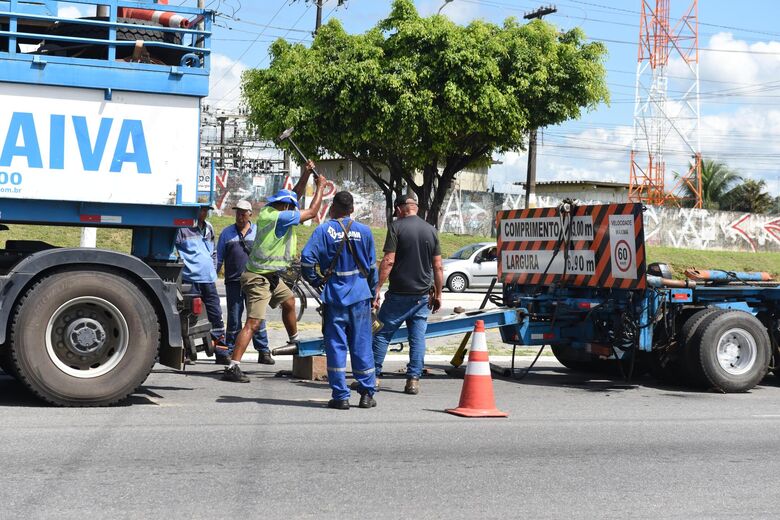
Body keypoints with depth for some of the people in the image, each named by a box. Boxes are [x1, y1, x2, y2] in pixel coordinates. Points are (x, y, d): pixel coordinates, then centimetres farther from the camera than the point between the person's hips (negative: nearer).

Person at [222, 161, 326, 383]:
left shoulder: (267, 211, 6)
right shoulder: (281, 217, -19)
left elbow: (294, 196, 22)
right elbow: (312, 212, -10)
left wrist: (306, 174, 14)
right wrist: (320, 187, 3)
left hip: (270, 276, 10)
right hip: (258, 279, -10)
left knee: (289, 301, 28)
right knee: (253, 323, -15)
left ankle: (294, 340, 49)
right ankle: (232, 367, -19)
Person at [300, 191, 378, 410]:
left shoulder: (324, 230, -4)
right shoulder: (364, 231, 4)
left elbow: (306, 258, -15)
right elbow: (372, 266, 9)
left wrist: (315, 281, 1)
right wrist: (372, 293, 19)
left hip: (334, 295, -2)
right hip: (360, 295, 2)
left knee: (336, 345, 3)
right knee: (362, 345, 8)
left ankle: (340, 396, 3)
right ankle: (367, 394, 12)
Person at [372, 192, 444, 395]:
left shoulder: (396, 227, -6)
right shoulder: (431, 230, 7)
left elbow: (388, 261, -13)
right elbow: (438, 266, 7)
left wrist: (377, 289, -11)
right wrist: (438, 294, 15)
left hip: (399, 294, -4)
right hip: (422, 295, 4)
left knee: (382, 334, 6)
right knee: (418, 338, 6)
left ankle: (373, 376, 8)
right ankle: (413, 379, 3)